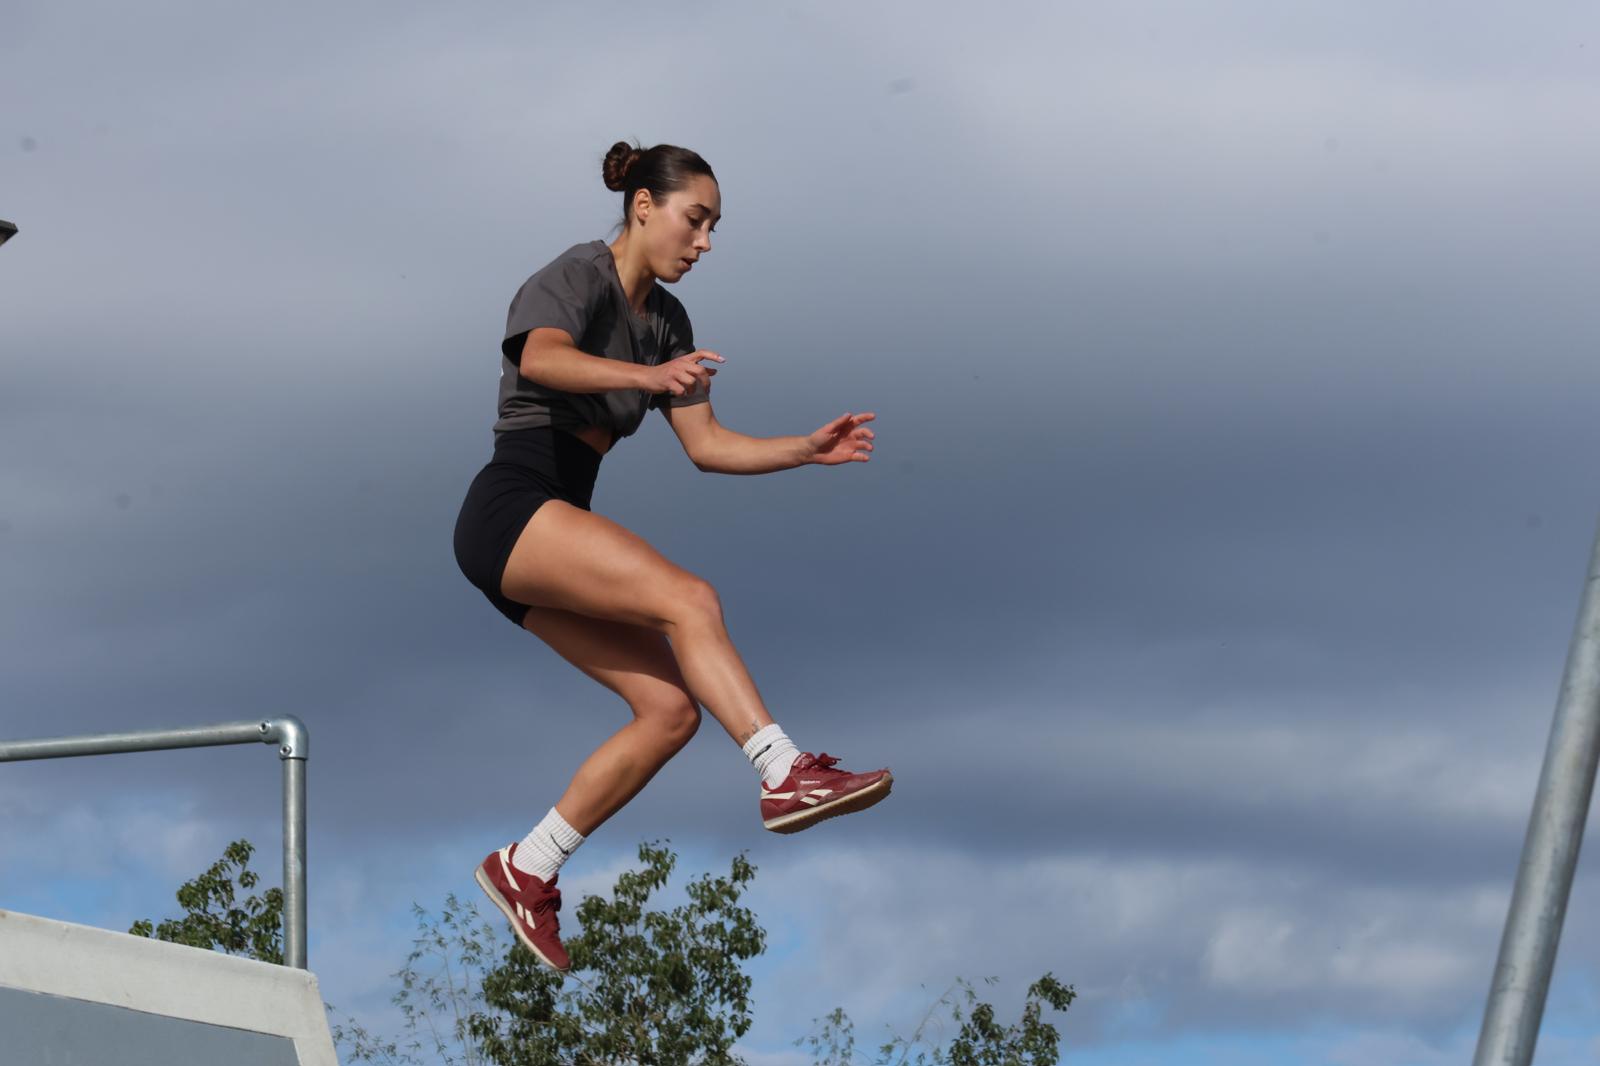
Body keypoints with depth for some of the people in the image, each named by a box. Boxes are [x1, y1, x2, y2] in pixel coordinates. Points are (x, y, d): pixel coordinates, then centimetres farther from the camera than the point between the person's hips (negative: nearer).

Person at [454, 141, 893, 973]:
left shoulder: (665, 320, 19)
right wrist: (649, 376, -46)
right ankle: (785, 774, -38)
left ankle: (527, 871, -1)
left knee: (671, 708, -5)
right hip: (512, 508, -9)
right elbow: (542, 358, -29)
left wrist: (809, 450, 2)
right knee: (688, 599, -28)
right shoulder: (579, 277, -6)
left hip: (553, 543, 9)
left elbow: (706, 444, 17)